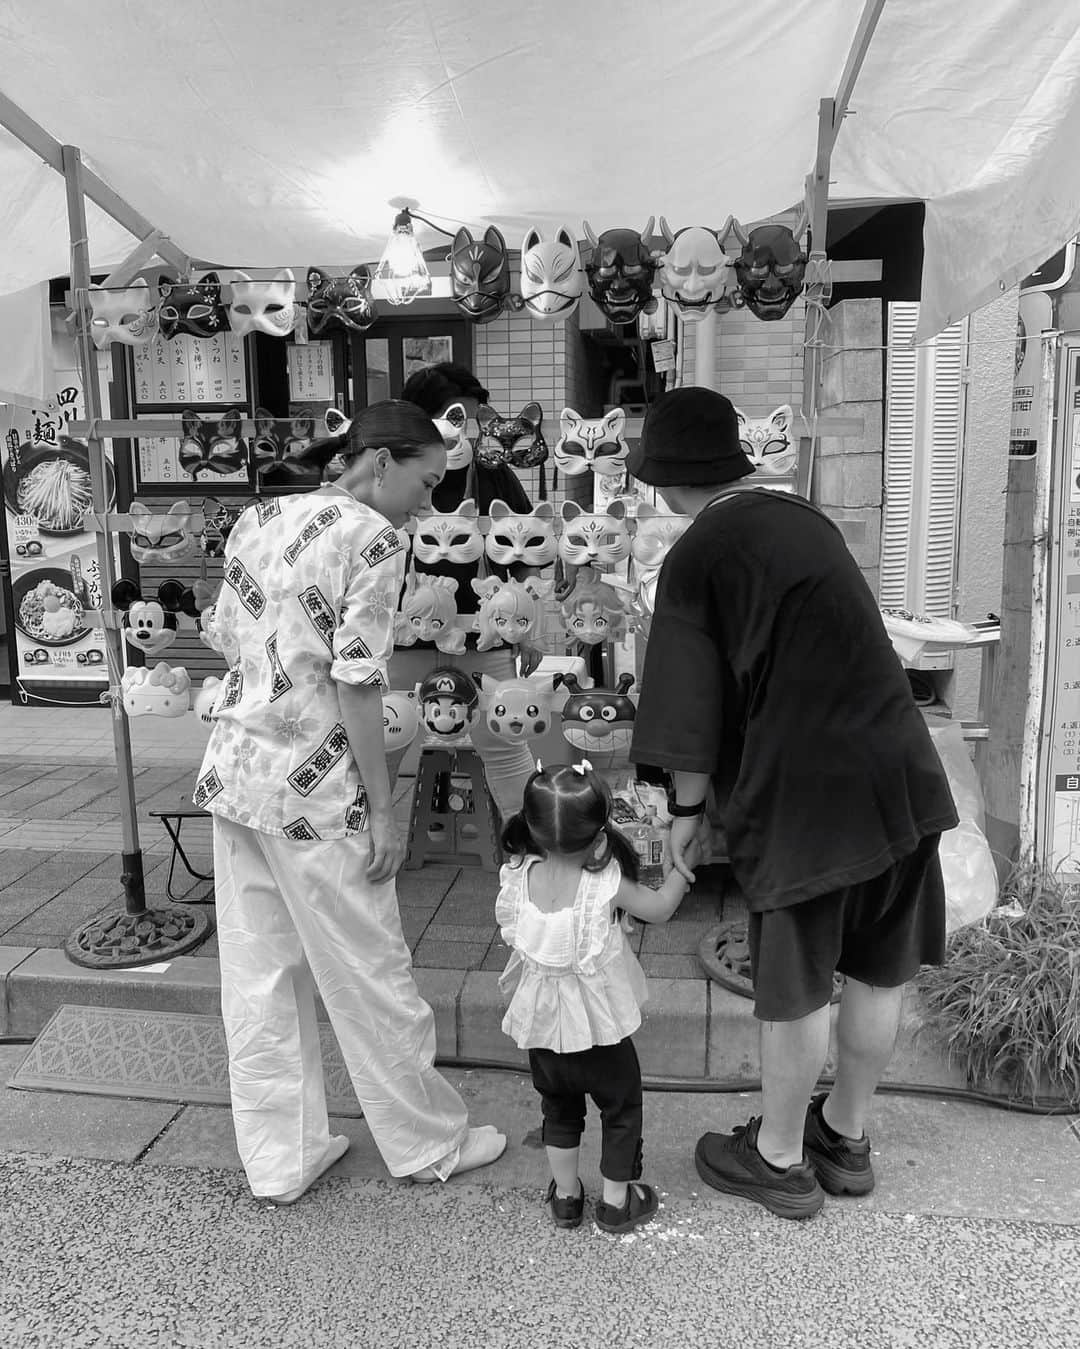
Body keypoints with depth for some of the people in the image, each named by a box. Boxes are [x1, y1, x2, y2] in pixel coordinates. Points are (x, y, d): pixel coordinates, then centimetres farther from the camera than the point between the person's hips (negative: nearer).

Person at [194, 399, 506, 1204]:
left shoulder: (258, 519, 8)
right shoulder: (374, 536, -14)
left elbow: (226, 637, 12)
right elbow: (357, 683, -18)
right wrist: (383, 809, -12)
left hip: (233, 771, 7)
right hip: (313, 787, -7)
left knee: (261, 975, 15)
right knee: (369, 975, 9)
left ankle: (280, 1158, 31)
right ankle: (429, 1144, 29)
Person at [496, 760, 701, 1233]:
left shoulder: (519, 876, -16)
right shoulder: (608, 883, -25)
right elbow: (660, 908, -10)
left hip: (540, 1025, 4)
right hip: (598, 1024, -3)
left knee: (559, 1107, 26)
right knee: (621, 1107, 21)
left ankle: (565, 1194, 39)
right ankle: (616, 1200, 34)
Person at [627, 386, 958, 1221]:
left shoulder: (697, 556, -9)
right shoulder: (805, 519, 11)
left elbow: (694, 709, -10)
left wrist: (686, 810, 3)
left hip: (802, 791, -7)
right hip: (899, 772, 7)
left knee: (795, 985, 9)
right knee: (879, 971, 17)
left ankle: (780, 1159, 30)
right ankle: (847, 1136, 38)